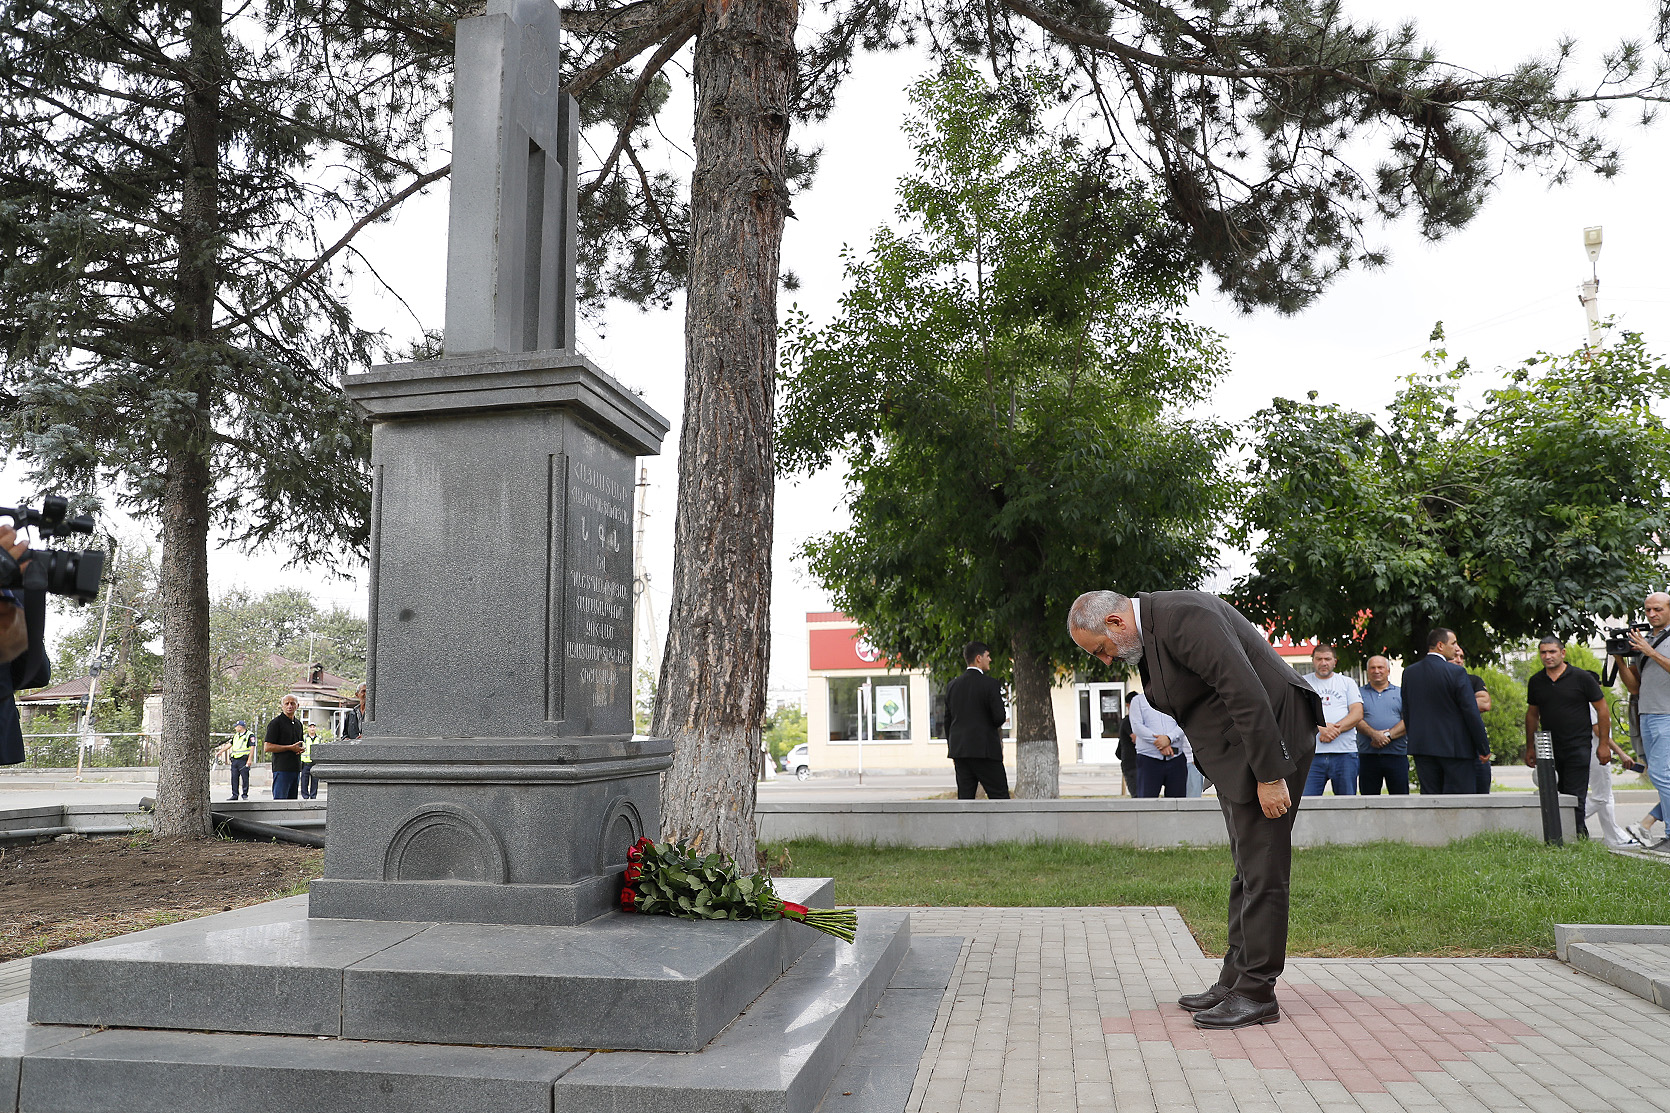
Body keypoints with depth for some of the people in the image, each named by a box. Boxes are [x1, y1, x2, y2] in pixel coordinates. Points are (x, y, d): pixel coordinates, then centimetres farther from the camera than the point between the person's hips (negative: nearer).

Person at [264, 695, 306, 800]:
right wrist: (290, 748, -13)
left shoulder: (298, 724, 17)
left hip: (296, 769, 7)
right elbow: (267, 747, -11)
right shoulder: (276, 723, -5)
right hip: (282, 769, -7)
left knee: (292, 801, 7)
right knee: (280, 800, -10)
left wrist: (300, 750, 5)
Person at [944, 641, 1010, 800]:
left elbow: (947, 720, 13)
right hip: (985, 750, -6)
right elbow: (1000, 717, -14)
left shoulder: (952, 685, 9)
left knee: (965, 797, 6)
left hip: (959, 751, 6)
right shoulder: (991, 685, -9)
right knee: (1000, 796, -1)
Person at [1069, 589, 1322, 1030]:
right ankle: (1235, 980, 20)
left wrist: (1268, 776, -24)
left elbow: (1246, 692, -26)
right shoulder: (1152, 628, 10)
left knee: (1261, 869, -5)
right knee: (1246, 869, 13)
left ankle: (1257, 994, 2)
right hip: (1236, 751, 10)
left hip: (1268, 739, -10)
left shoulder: (1183, 617, -22)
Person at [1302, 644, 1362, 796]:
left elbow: (1357, 714, 4)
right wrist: (1321, 728, -15)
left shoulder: (1347, 683, 16)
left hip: (1345, 752, 1)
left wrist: (1337, 728, -12)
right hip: (1311, 753, -1)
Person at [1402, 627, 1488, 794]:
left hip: (1422, 748, 5)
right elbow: (1471, 713, -10)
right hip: (1455, 748, -5)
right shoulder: (1456, 672, -11)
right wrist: (1484, 747, -2)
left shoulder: (1409, 672, 6)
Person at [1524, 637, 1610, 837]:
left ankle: (1579, 835, -4)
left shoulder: (1582, 678, -3)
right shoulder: (1536, 682, 8)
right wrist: (1530, 747, 17)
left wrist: (1604, 744, -2)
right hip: (1549, 749, 4)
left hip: (1578, 747, -4)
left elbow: (1602, 710, 1)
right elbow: (1532, 714, 18)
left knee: (1575, 797, -7)